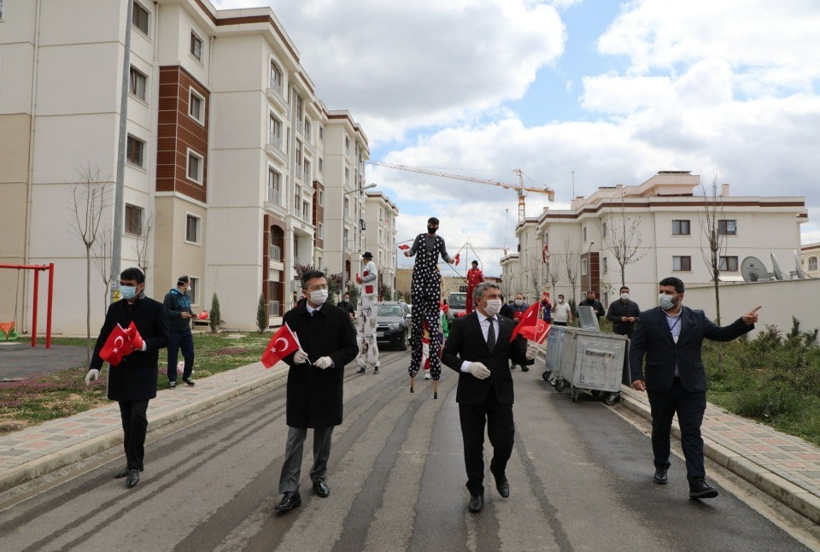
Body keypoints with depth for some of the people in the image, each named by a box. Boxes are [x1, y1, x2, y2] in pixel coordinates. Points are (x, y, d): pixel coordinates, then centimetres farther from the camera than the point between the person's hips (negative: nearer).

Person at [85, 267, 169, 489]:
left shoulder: (155, 308, -6)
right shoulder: (115, 308, 7)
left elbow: (165, 338, -5)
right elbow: (103, 338, 6)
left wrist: (145, 345, -23)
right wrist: (95, 366, -4)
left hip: (143, 372, -5)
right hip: (120, 372, 5)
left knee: (137, 417, -13)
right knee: (127, 420, 11)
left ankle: (134, 466, -1)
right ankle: (133, 463, 23)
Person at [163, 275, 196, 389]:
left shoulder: (187, 296, 13)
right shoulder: (171, 295, -12)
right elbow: (165, 311, -18)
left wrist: (191, 314, 4)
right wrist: (180, 314, -22)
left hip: (186, 330, 7)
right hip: (173, 331, -7)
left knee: (190, 354, 6)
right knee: (172, 356, 2)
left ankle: (186, 377, 21)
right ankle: (172, 380, 13)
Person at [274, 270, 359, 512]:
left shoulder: (339, 316, -3)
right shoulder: (291, 317, 0)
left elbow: (351, 348, -1)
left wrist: (332, 359, -19)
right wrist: (293, 356, -15)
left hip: (328, 386, 0)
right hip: (299, 385, 0)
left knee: (323, 436, 16)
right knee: (295, 439, 2)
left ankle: (319, 478, 36)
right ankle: (290, 491, 8)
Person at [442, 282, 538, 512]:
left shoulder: (509, 325, 5)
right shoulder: (462, 325, -5)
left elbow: (516, 356, 6)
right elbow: (447, 355, -4)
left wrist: (528, 354, -17)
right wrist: (468, 366, -20)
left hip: (501, 395, 2)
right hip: (471, 395, -2)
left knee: (505, 442, 4)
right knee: (473, 446, 9)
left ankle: (498, 471, 40)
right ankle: (476, 491, 31)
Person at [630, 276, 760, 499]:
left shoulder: (697, 318, 6)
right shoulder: (647, 318, 0)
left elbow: (722, 334, 6)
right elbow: (636, 349, -3)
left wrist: (744, 322, -9)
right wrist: (637, 376, -14)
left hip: (691, 386, 0)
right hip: (660, 385, 0)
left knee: (692, 433, -4)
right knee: (660, 429, 15)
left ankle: (697, 483, -5)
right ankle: (661, 467, 36)